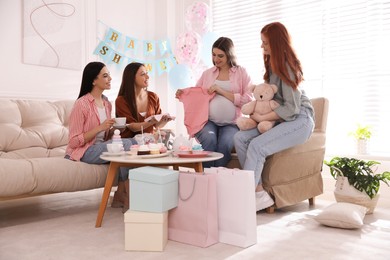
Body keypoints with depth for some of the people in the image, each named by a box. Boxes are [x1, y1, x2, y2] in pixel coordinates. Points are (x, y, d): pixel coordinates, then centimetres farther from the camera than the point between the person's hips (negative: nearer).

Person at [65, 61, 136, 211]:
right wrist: (100, 128, -20)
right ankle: (120, 194, -9)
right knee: (126, 144, -26)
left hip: (101, 147, 7)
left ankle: (121, 194, -11)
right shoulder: (82, 104, -13)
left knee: (134, 143, -19)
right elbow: (74, 142, -15)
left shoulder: (107, 103, 11)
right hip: (83, 151, -7)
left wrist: (114, 130, -3)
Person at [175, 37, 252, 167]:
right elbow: (196, 96, 12)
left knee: (224, 143, -31)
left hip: (231, 123, -1)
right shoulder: (207, 73, 17)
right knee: (209, 139, -30)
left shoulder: (241, 72, 10)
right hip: (208, 121, 1)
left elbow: (248, 100, -2)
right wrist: (183, 94, -9)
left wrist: (222, 91, -7)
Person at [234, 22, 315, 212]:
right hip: (280, 120, 8)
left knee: (257, 146, -29)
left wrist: (262, 118, -15)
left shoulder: (286, 67, -13)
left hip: (299, 121, -8)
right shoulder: (273, 64, 13)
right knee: (240, 138, -14)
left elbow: (292, 108, -17)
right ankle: (259, 193, -16)